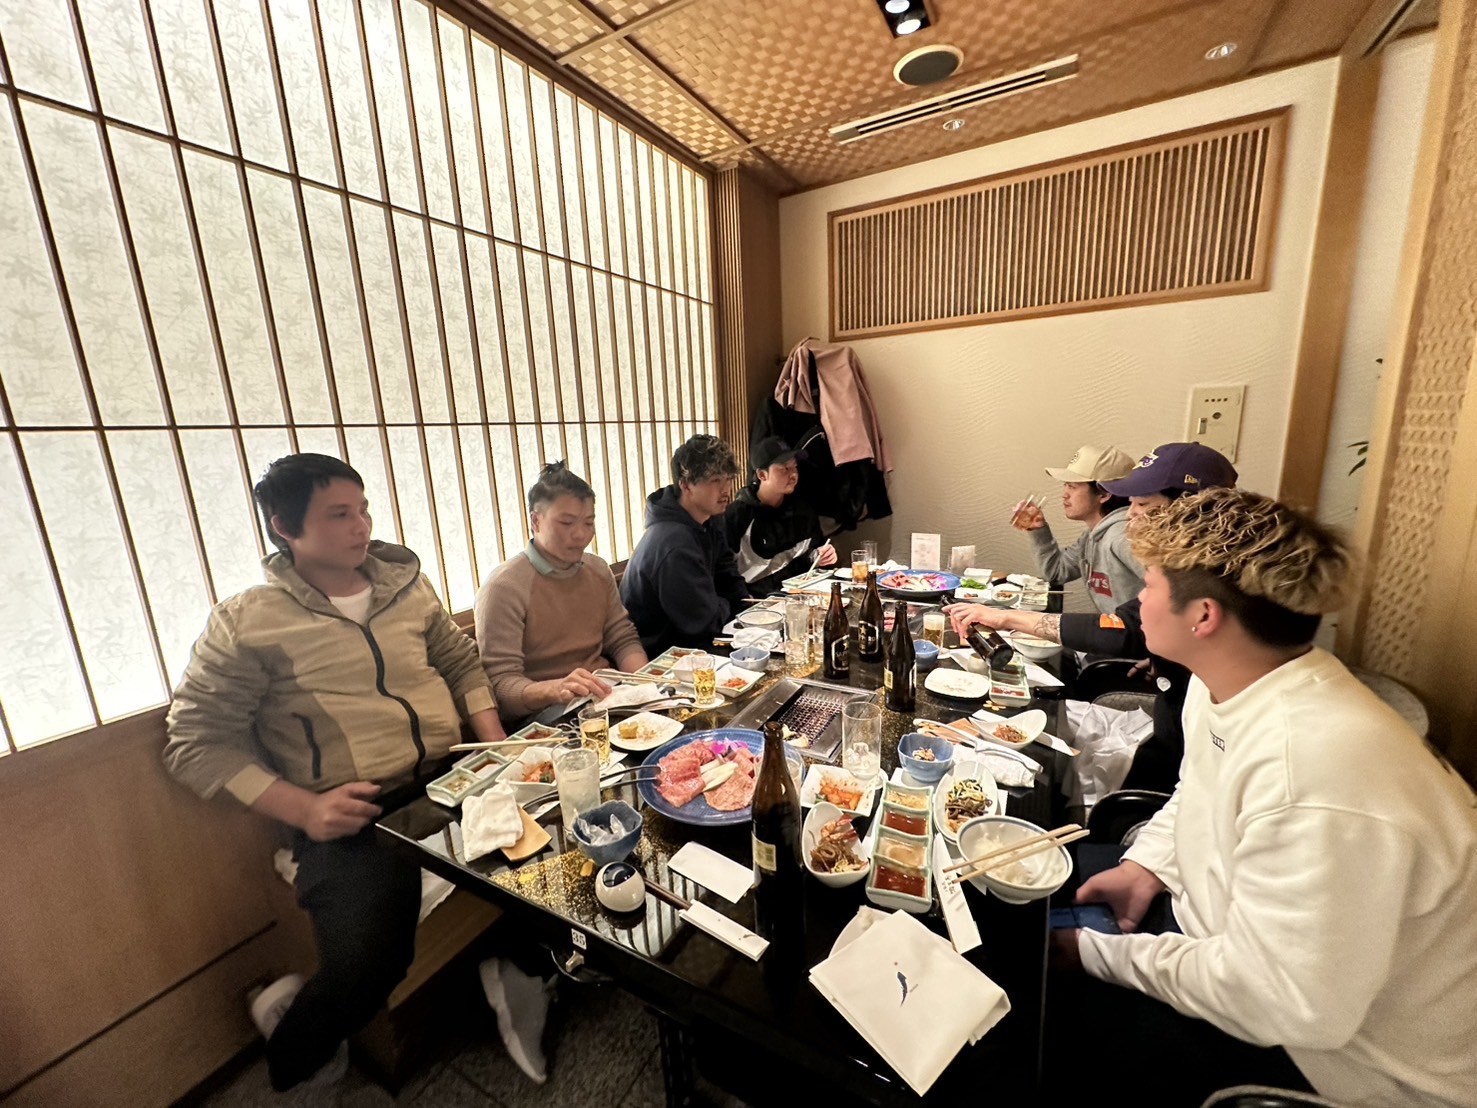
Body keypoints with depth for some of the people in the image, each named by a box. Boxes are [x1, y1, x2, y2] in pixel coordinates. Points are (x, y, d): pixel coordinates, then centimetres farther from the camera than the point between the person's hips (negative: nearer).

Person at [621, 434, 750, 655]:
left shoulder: (711, 519, 0)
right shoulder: (674, 543, -30)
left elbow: (726, 575, 10)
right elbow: (705, 621, -24)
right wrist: (729, 606, -5)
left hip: (683, 637, 8)